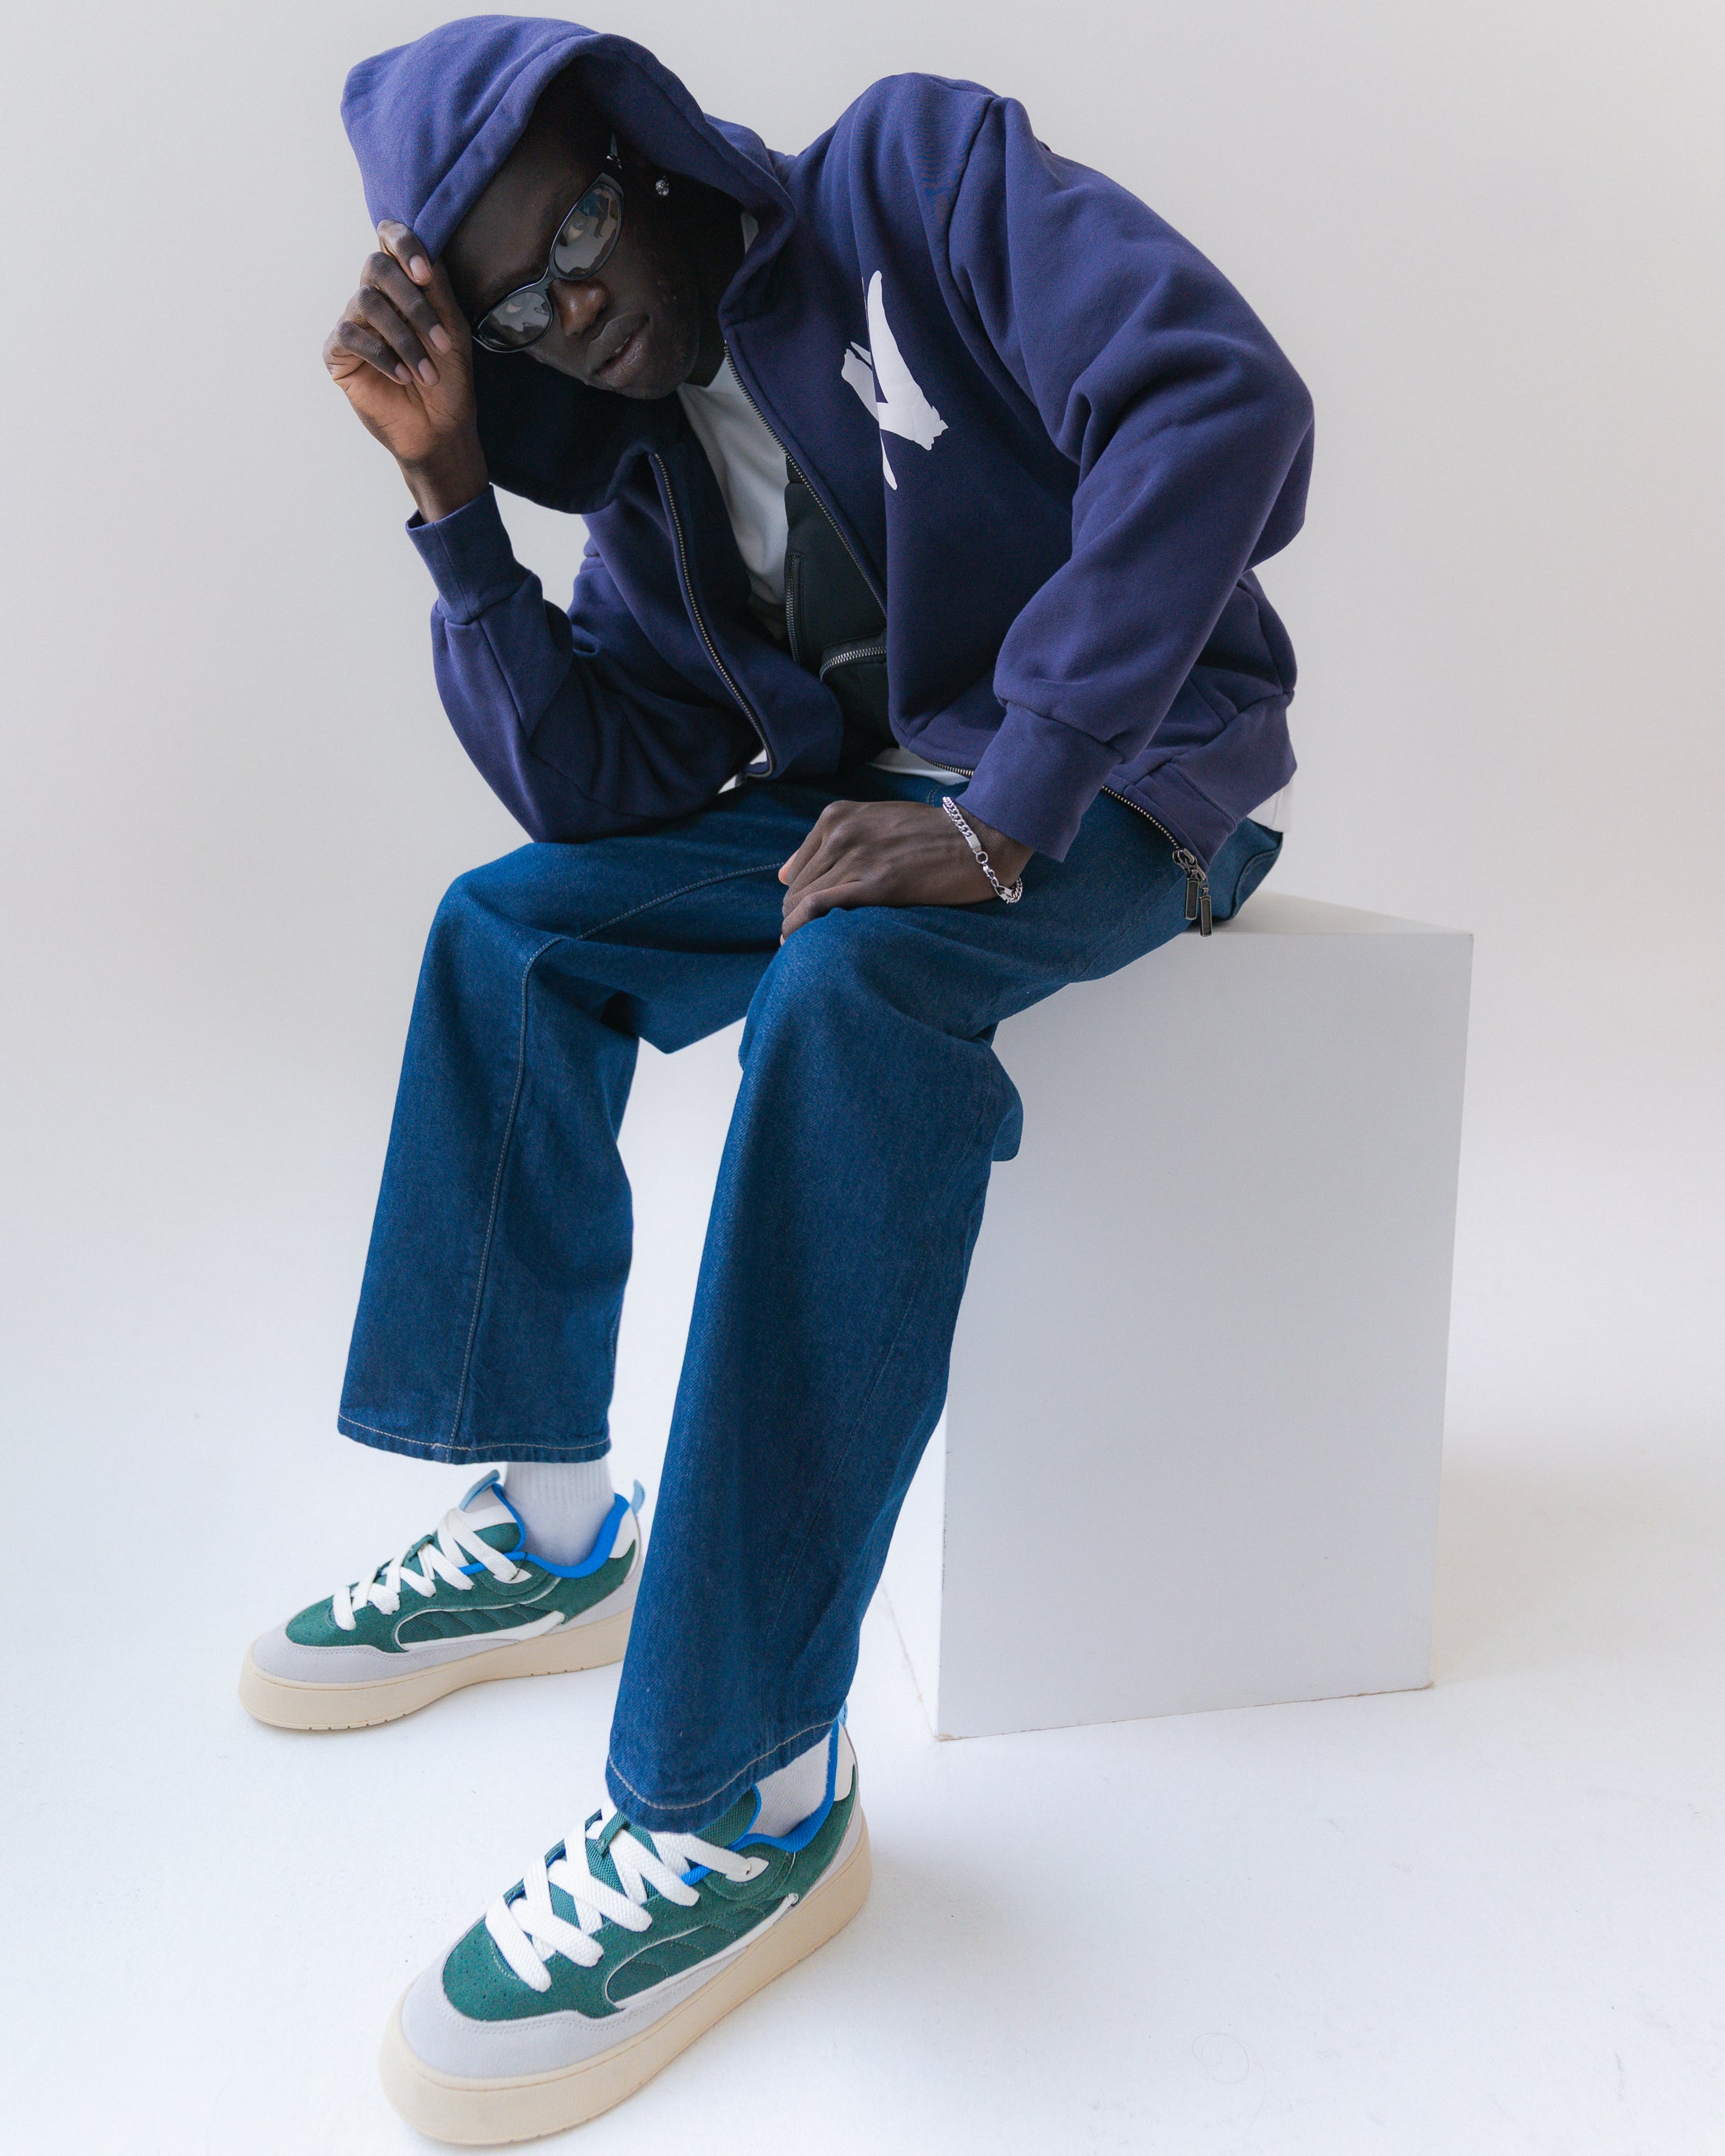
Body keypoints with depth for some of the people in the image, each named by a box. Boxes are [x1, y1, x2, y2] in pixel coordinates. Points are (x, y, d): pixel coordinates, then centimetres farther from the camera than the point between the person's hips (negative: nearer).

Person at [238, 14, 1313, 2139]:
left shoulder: (918, 174, -6)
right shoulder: (645, 467, 10)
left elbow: (1218, 405, -23)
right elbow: (597, 789, 0)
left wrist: (1007, 808, -28)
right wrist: (450, 493, -7)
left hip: (1131, 773, -6)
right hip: (886, 794, 7)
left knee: (850, 980, -35)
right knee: (508, 923, -1)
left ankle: (749, 1798, -30)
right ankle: (544, 1524, 0)